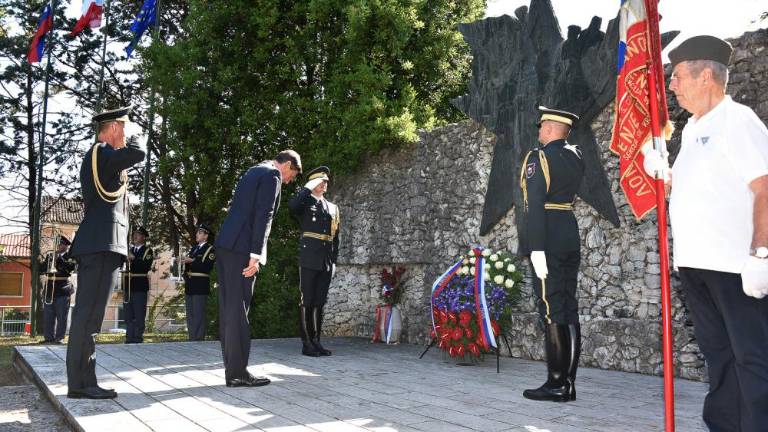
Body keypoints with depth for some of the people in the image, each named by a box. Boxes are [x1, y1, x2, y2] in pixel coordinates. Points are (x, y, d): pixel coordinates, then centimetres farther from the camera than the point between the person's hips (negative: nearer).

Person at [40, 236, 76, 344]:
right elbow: (41, 268, 9)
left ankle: (59, 338, 4)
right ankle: (48, 337, 15)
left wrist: (59, 258, -17)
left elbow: (71, 267, -16)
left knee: (61, 316, -1)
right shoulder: (49, 255, 16)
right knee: (47, 316, 8)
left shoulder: (70, 256, 1)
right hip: (49, 290, 5)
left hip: (62, 290, -5)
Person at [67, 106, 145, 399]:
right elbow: (138, 154, -18)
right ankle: (81, 383, -7)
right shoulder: (104, 152, -8)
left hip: (95, 244, 10)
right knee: (89, 315, -10)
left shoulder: (95, 156, 24)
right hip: (104, 243, -10)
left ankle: (80, 381, 14)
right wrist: (123, 146, -1)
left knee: (86, 314, 9)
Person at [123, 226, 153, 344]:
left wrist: (134, 259, -19)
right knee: (128, 314, 9)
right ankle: (129, 337, 15)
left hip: (140, 285, -5)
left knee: (139, 314, -3)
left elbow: (147, 266, -14)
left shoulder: (148, 251, 1)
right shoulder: (129, 249, 18)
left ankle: (138, 338, 3)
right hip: (128, 285, 5)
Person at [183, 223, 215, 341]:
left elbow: (207, 266, -17)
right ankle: (192, 339, 19)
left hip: (200, 285, -8)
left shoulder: (210, 250, -4)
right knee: (190, 314, 12)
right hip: (189, 285, 8)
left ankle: (199, 340, -3)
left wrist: (193, 261, -18)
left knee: (198, 314, -7)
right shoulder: (194, 248, 19)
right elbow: (188, 264, 22)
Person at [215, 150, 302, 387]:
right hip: (241, 247, -9)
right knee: (238, 308, -7)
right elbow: (263, 216, -15)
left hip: (225, 244, 9)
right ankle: (237, 372, -2)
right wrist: (256, 254, -20)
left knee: (228, 307, 9)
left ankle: (232, 367, 15)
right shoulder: (272, 175, -5)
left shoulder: (254, 171, 23)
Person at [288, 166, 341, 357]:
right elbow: (291, 205, -22)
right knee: (307, 300, -3)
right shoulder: (304, 202, 4)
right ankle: (306, 343, 1)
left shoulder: (332, 207, 19)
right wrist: (308, 187, -11)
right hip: (309, 258, -5)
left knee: (319, 302, 8)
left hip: (326, 261, 5)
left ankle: (316, 341, 13)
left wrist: (334, 261, 11)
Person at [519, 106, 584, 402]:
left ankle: (556, 384, 0)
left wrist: (536, 248, -20)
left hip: (547, 240, -7)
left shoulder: (538, 157, -9)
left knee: (551, 311, -5)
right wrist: (556, 143, 26)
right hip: (571, 236, 8)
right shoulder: (576, 158, 12)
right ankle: (568, 383, 13)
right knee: (569, 308, 7)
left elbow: (535, 205, -17)